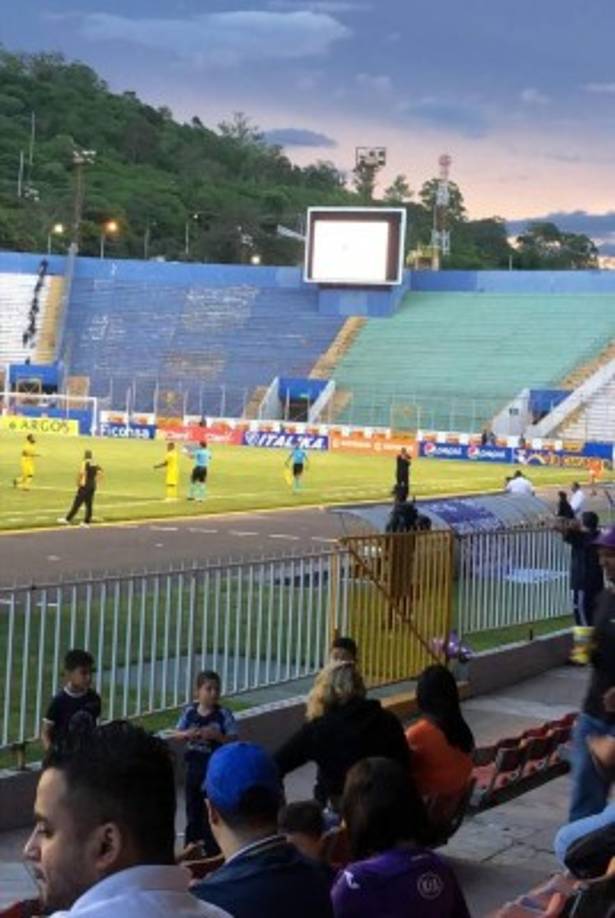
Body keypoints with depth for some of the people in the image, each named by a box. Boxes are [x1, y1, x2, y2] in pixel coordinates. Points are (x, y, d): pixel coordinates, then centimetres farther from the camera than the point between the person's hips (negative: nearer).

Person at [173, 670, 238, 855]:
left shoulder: (224, 714, -10)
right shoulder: (189, 712, -1)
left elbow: (233, 739, -11)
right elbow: (177, 733, 5)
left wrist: (216, 736, -26)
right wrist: (187, 734, -16)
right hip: (194, 767, 4)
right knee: (193, 807, 14)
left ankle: (212, 850, 10)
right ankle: (191, 846, 27)